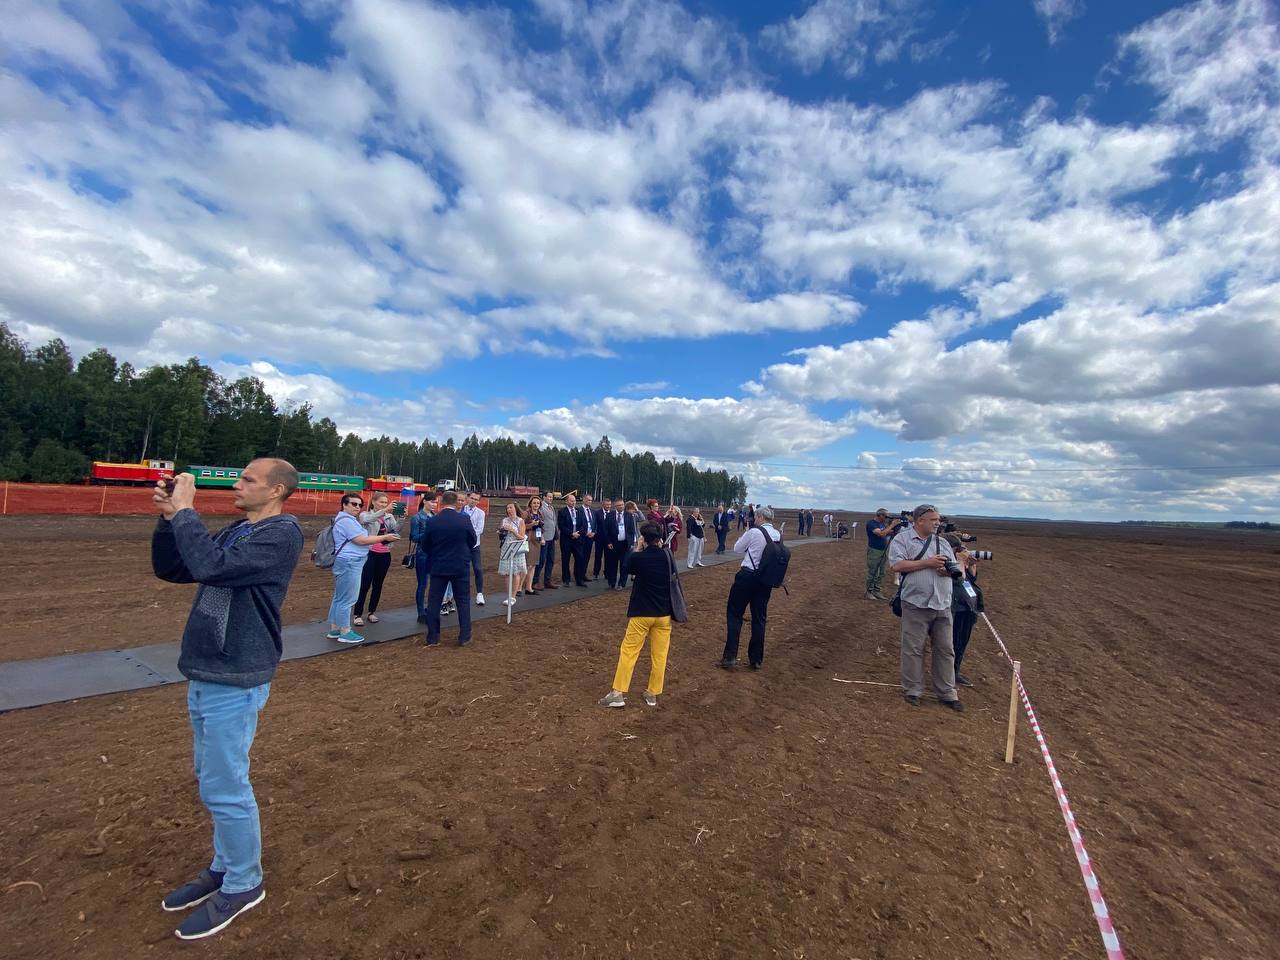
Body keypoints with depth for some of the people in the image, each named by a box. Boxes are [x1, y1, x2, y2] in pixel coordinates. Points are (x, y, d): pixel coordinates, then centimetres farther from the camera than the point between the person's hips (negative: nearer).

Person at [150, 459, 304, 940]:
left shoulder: (282, 534, -19)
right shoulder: (236, 529, 10)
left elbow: (211, 566, -30)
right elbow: (171, 569, 13)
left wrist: (185, 511, -19)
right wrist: (169, 518, 0)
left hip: (233, 681, -9)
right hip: (204, 674, 9)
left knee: (224, 787, 2)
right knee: (214, 779, 21)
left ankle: (243, 884, 22)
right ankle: (225, 866, 39)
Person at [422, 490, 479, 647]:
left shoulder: (433, 521, -8)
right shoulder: (465, 520, -11)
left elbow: (425, 545, 3)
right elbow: (473, 541, 2)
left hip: (438, 567, 1)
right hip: (460, 567, -1)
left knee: (434, 601, 10)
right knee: (463, 601, 10)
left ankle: (432, 638, 13)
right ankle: (464, 637, 12)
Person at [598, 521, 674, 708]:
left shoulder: (637, 557, -12)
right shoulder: (667, 556, -3)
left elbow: (628, 568, 10)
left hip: (641, 613, -3)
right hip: (664, 613, 3)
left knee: (628, 651, 5)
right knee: (659, 655, 11)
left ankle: (618, 693, 6)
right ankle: (653, 694, 20)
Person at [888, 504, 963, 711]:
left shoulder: (942, 543, 15)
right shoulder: (902, 540, -3)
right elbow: (896, 565, -16)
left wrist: (949, 569, -9)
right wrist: (927, 563, -15)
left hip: (943, 606, 5)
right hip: (916, 606, -5)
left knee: (945, 650, 11)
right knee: (913, 650, 2)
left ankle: (946, 693, 24)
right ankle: (912, 690, 17)